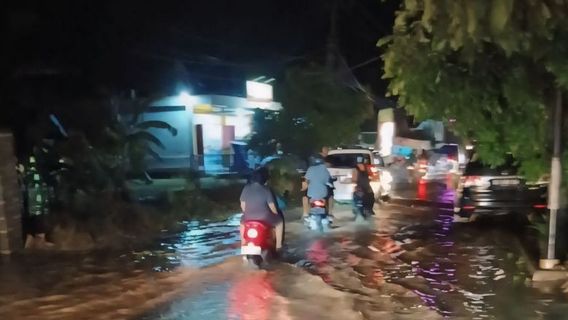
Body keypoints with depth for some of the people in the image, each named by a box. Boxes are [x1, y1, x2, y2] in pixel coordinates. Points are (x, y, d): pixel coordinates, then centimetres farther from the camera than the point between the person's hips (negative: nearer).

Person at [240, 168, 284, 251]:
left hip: (248, 217, 3)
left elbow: (242, 205, 4)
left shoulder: (246, 188, -1)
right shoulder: (266, 190, -9)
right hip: (265, 218, -3)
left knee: (242, 223, 37)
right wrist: (276, 214, 12)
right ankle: (278, 245, 25)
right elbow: (272, 206, -7)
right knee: (279, 221, 25)